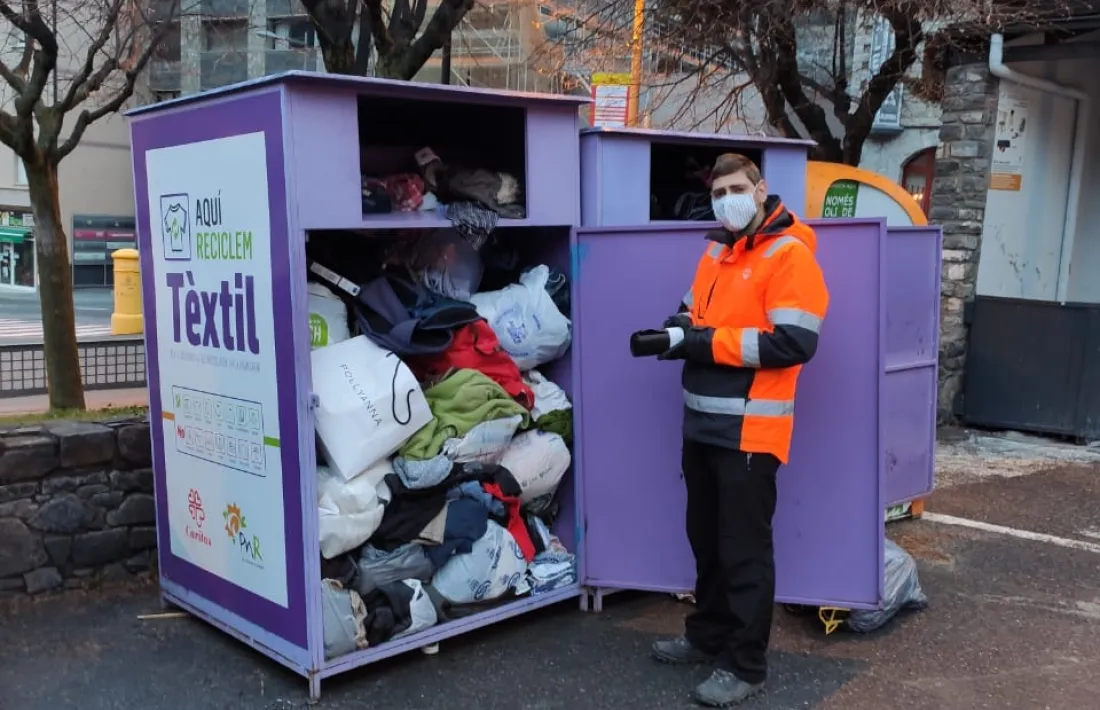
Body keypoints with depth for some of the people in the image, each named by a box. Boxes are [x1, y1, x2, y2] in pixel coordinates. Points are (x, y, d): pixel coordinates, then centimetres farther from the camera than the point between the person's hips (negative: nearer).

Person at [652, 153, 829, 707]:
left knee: (744, 549, 1)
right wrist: (678, 329, -1)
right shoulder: (716, 251, 14)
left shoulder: (789, 255, -12)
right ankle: (708, 635, 35)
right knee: (706, 539, 19)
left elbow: (793, 343, -21)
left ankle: (744, 665, 13)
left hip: (749, 429, -8)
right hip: (702, 423, 8)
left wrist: (706, 343, -20)